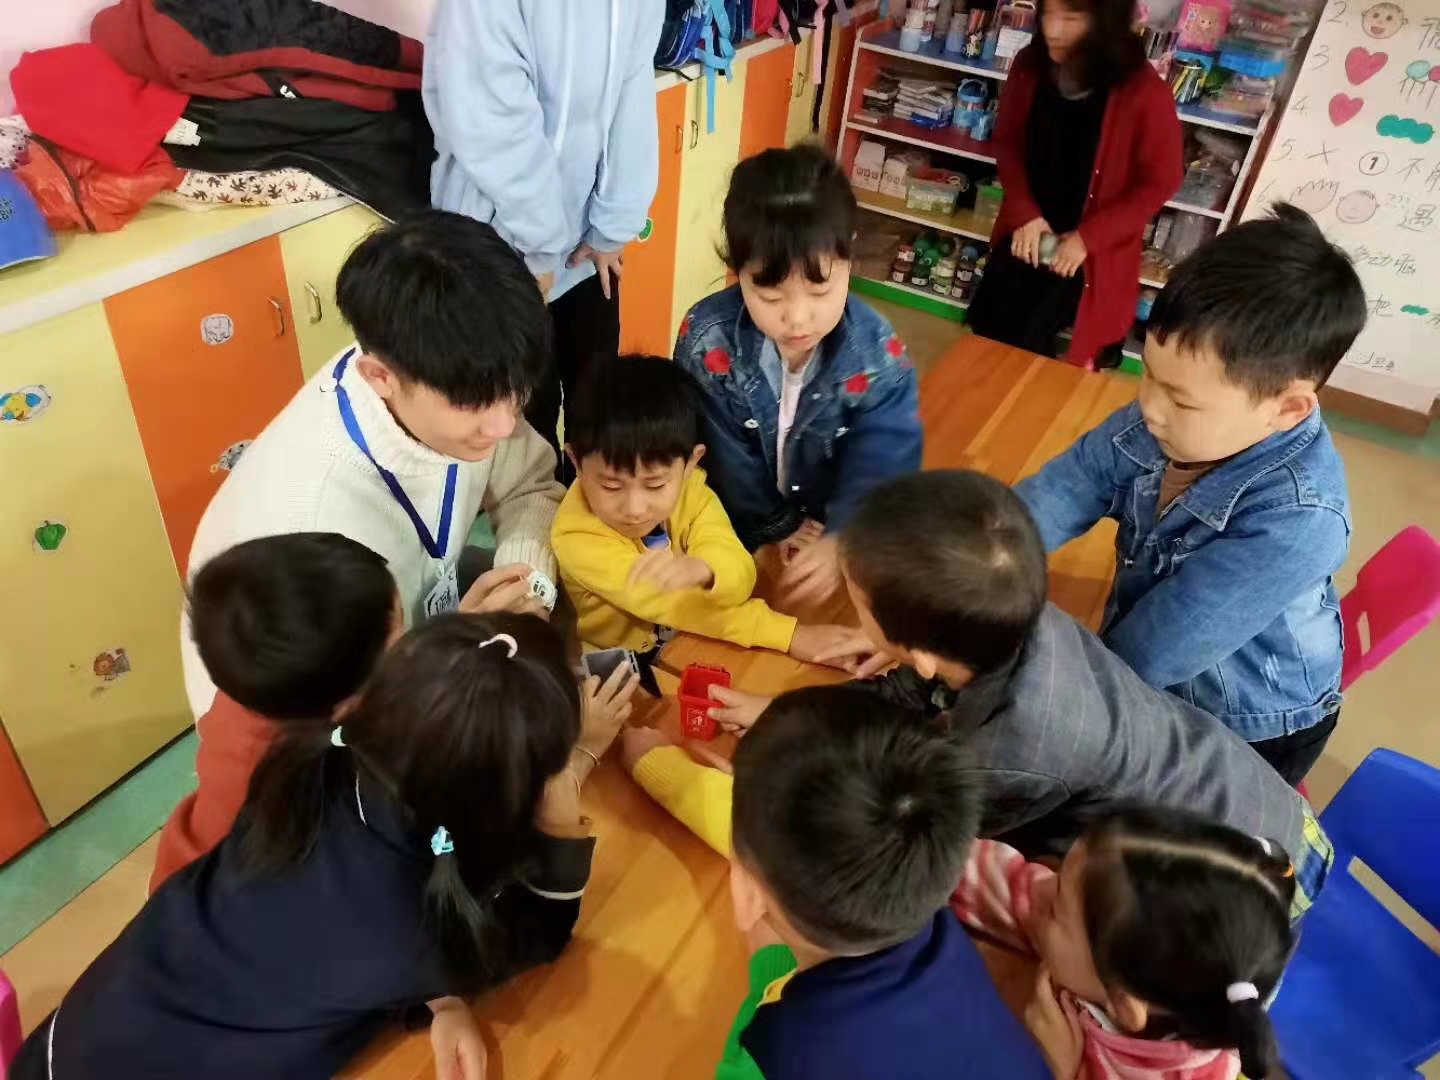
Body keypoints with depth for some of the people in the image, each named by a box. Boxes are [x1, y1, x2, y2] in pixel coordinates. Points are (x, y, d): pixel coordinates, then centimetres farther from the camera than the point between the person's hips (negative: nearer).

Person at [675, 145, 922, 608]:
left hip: (835, 530, 1)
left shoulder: (879, 357, -20)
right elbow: (721, 460, -14)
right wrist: (774, 525, -12)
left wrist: (841, 541, -37)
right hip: (734, 532, -1)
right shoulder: (705, 340, -22)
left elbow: (881, 469, -23)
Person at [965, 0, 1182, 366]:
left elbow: (1160, 182, -12)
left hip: (1094, 247, -4)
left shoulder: (1145, 93, -21)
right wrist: (1024, 212, -10)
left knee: (1028, 341, -7)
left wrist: (1088, 237, -18)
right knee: (987, 324, 4)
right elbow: (1007, 141, 4)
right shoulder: (1030, 66, -9)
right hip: (1027, 228, 4)